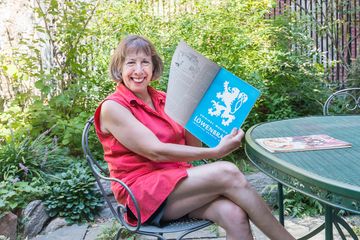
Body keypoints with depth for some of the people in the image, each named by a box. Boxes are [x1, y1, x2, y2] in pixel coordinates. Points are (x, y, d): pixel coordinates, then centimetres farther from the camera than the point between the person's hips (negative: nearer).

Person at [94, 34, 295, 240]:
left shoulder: (163, 100, 12)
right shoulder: (112, 107, -6)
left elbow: (193, 147, 10)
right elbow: (155, 152, -17)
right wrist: (215, 152, -21)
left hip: (178, 180, 5)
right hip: (143, 194, -5)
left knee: (234, 214, -26)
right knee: (227, 173, -25)